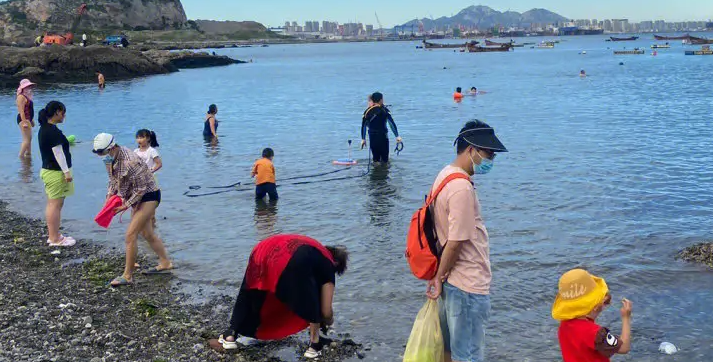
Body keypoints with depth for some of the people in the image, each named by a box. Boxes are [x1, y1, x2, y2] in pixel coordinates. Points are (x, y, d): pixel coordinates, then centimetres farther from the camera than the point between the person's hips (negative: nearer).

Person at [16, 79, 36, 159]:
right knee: (27, 139, -12)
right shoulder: (21, 97, -15)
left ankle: (28, 154, 28)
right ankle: (21, 156, -10)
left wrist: (32, 120, 24)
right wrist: (24, 122, -28)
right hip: (23, 119, -11)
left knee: (29, 138, 18)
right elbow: (21, 110, -22)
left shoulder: (27, 96, 15)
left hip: (28, 119, 11)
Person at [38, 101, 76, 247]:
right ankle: (55, 239, 0)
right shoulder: (52, 131, -19)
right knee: (56, 204, -5)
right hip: (56, 172, -11)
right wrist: (67, 172, -19)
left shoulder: (45, 128, 12)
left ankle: (53, 235, 23)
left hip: (48, 170, 11)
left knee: (52, 204, 15)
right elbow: (58, 153, -21)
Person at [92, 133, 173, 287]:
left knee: (131, 235, -12)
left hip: (149, 197, -10)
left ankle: (127, 276, -4)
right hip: (138, 197, 10)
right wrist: (110, 195, -1)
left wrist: (126, 205, -20)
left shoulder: (130, 162, -30)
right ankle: (165, 264, 34)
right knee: (147, 233, 18)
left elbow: (141, 188, -25)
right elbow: (113, 179, 14)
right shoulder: (114, 157, -1)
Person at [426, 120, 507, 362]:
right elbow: (456, 242, -22)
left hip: (453, 281, 9)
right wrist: (440, 277, -9)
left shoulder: (446, 175, 9)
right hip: (468, 286, -9)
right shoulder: (462, 188, -23)